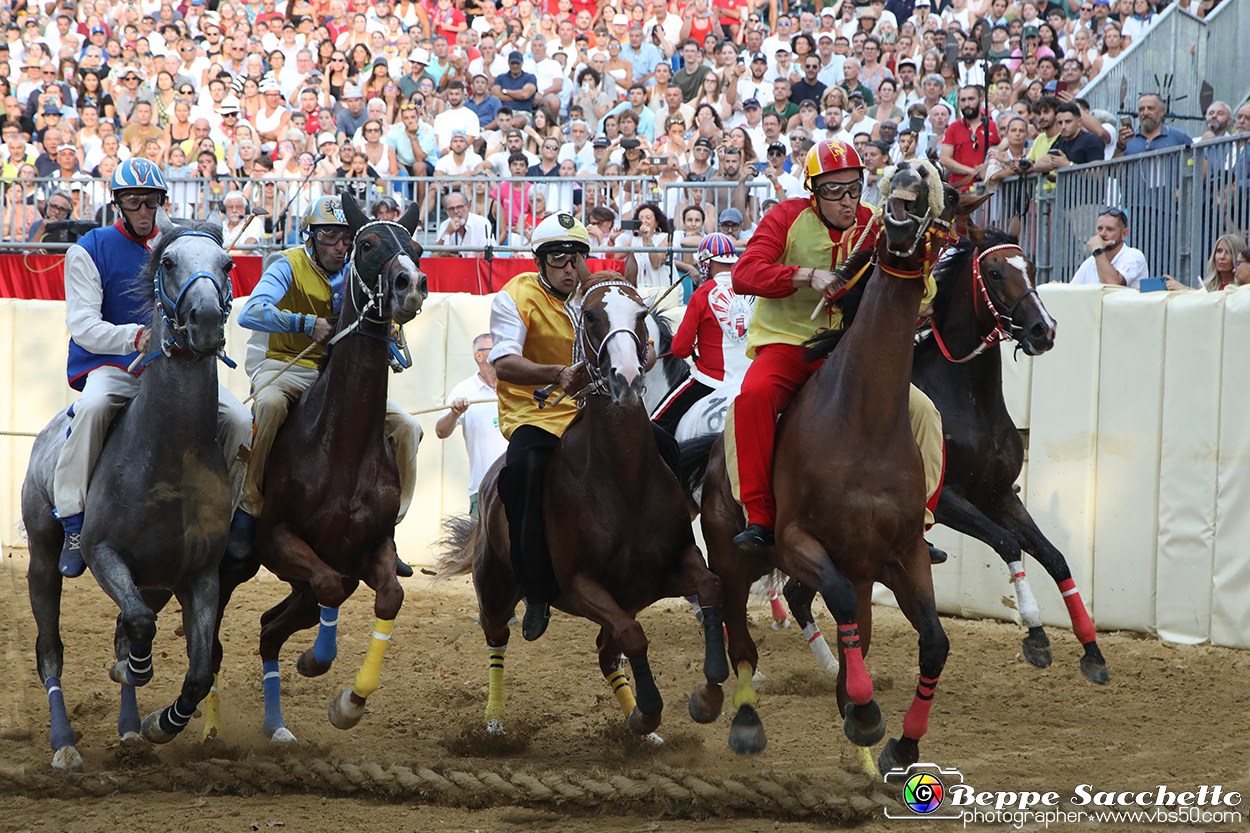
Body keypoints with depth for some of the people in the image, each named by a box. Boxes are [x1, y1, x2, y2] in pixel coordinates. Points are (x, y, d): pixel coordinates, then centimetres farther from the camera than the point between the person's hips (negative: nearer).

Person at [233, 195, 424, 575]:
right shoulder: (289, 266, -8)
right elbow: (251, 313, -23)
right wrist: (306, 323, -33)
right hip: (284, 366, -5)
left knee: (407, 427, -10)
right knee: (270, 404, -40)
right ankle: (248, 507, -27)